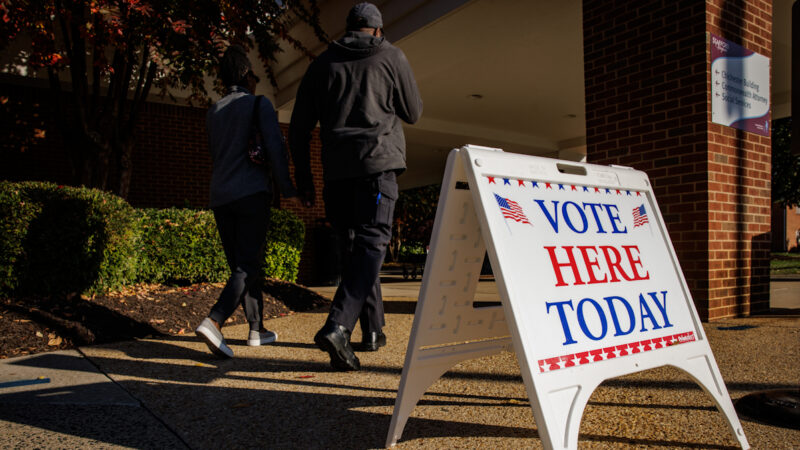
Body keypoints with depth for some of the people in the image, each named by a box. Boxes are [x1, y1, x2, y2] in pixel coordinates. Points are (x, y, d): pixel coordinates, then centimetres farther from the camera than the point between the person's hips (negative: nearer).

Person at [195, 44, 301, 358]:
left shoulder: (213, 112, 17)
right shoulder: (260, 105, 1)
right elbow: (275, 148, -10)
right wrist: (287, 189, -6)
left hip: (220, 197, 6)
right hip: (251, 193, -6)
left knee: (242, 263, 11)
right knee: (248, 265, -7)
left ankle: (257, 329, 16)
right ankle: (213, 322, -25)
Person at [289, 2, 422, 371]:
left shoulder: (323, 63, 15)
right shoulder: (392, 57, 9)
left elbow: (299, 128, 12)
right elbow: (413, 113, 15)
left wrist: (302, 179, 17)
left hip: (336, 169, 4)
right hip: (378, 161, -3)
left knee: (354, 247, 12)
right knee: (371, 244, -9)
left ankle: (373, 330, 18)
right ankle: (337, 327, -26)